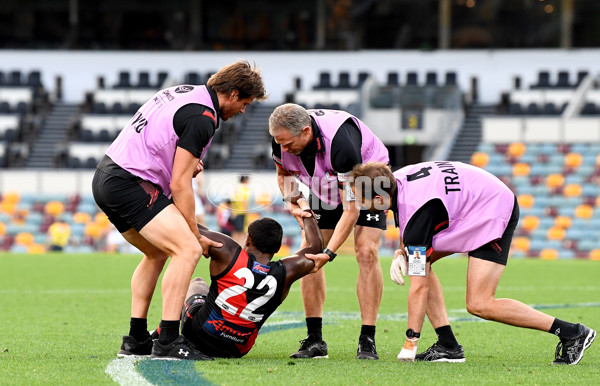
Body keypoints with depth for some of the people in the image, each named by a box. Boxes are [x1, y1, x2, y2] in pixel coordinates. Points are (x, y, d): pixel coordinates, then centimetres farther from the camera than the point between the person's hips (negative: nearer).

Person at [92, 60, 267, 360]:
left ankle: (135, 340, 22)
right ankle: (167, 341, -20)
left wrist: (188, 161, 14)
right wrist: (196, 235, -7)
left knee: (157, 254, 24)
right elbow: (179, 184, -15)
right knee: (188, 249, -16)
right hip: (129, 183, -11)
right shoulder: (201, 118, -14)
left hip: (105, 178, 11)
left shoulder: (186, 92, 16)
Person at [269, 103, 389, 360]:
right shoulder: (282, 140, -24)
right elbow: (283, 174, 3)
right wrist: (294, 206, -16)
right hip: (324, 189, 6)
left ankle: (367, 341, -16)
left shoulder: (341, 141, -41)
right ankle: (314, 340, -3)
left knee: (366, 252, -20)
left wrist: (328, 253, -39)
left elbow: (351, 208, -36)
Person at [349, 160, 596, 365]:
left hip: (495, 211, -10)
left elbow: (419, 287, -27)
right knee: (419, 262, 2)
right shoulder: (396, 179, -5)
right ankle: (448, 346, 0)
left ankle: (573, 333, -10)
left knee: (479, 304, -15)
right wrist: (402, 253, -3)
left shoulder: (416, 211, -30)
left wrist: (410, 344, -23)